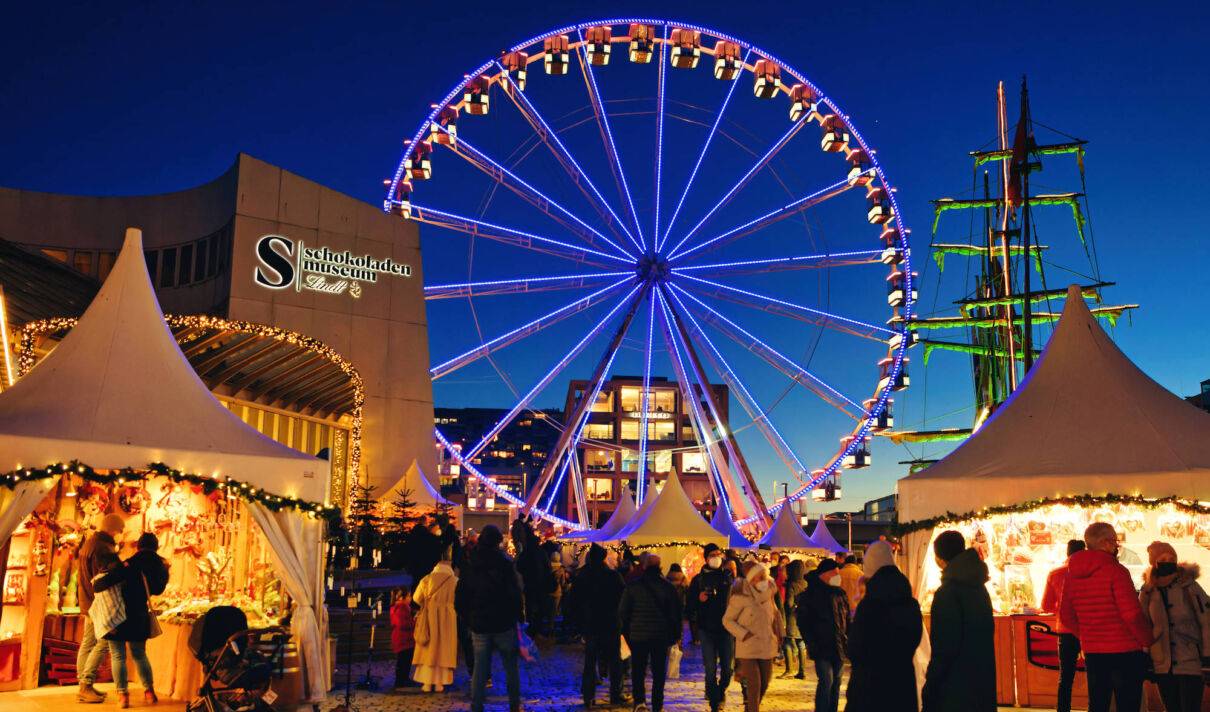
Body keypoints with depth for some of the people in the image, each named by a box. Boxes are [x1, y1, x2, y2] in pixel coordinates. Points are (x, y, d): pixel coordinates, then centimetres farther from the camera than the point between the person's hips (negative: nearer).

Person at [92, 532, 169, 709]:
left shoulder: (129, 565, -14)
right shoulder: (159, 567, 0)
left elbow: (104, 582, -22)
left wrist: (95, 583, -1)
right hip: (140, 618, 4)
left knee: (118, 656, 4)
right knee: (140, 654, 19)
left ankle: (123, 695, -2)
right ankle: (149, 691, 17)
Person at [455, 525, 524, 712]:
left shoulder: (470, 565, 2)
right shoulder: (505, 563, -10)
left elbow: (459, 599, 5)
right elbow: (515, 593, -13)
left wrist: (469, 618, 14)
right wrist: (519, 615, 0)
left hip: (479, 626, 3)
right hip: (504, 624, -3)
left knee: (479, 668, 7)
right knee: (511, 667, 11)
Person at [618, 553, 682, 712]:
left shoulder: (632, 586, -2)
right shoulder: (667, 587, -2)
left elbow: (623, 611, 1)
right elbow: (676, 612, 1)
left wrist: (625, 632, 10)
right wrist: (676, 635, 9)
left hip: (638, 635, 0)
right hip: (661, 636, 0)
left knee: (638, 671, 9)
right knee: (659, 672, 10)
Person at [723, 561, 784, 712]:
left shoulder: (768, 592, 1)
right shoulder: (740, 597, -16)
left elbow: (775, 613, 16)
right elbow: (727, 620, -8)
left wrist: (779, 634, 9)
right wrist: (744, 634, -18)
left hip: (766, 647, 6)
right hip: (748, 648, -6)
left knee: (764, 684, 13)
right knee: (754, 685, -11)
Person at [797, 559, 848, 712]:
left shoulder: (840, 593, 10)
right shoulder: (810, 594, -7)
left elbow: (847, 619, 16)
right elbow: (803, 622, -6)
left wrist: (848, 640, 7)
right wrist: (812, 643, -13)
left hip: (839, 646, 6)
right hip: (822, 647, -6)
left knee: (836, 682, 11)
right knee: (826, 681, -14)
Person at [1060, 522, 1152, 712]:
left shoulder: (1072, 574, 4)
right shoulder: (1116, 571, -15)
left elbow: (1066, 616, 7)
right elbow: (1132, 614, -19)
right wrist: (1147, 641, -4)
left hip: (1091, 652, 6)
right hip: (1125, 652, -6)